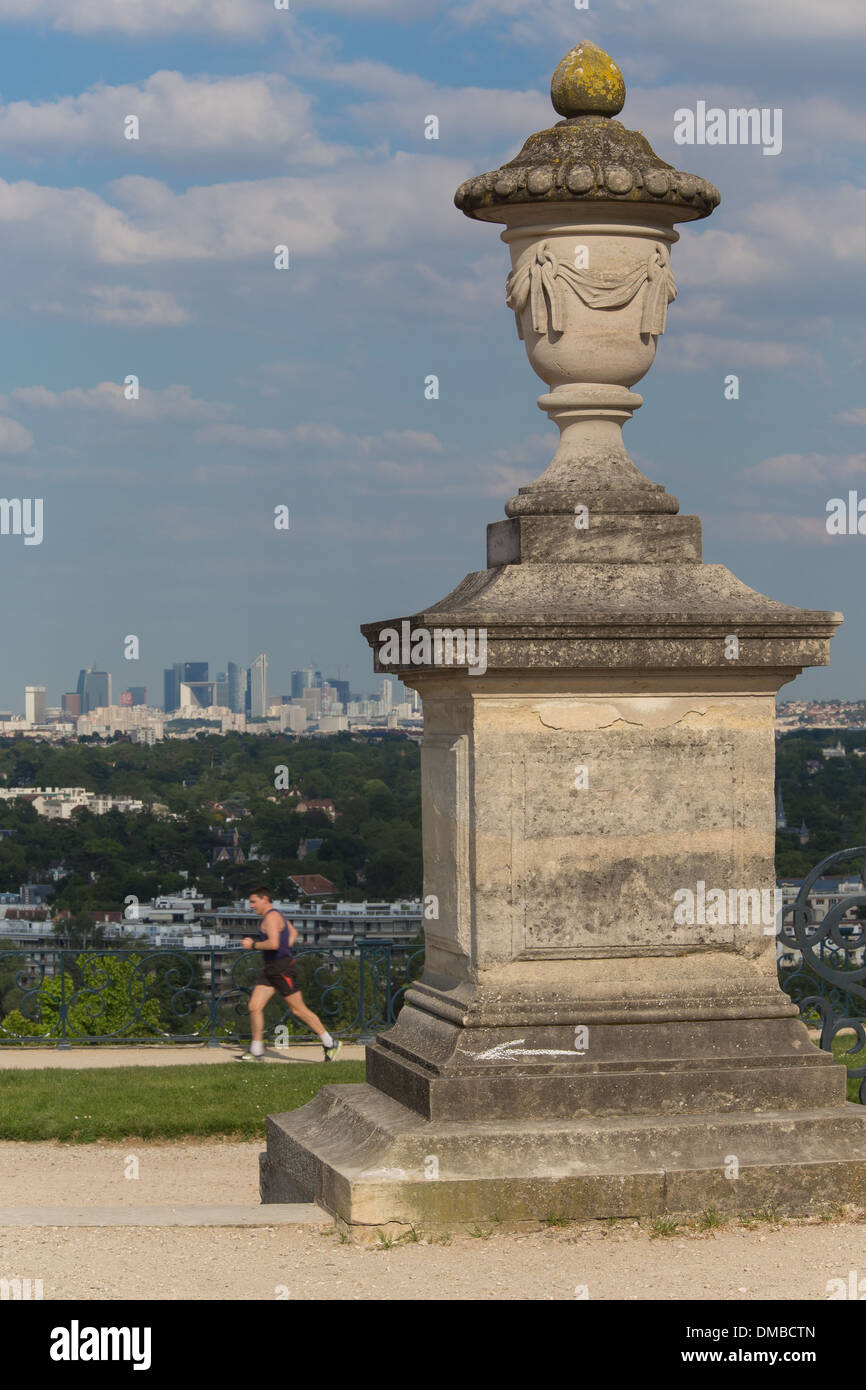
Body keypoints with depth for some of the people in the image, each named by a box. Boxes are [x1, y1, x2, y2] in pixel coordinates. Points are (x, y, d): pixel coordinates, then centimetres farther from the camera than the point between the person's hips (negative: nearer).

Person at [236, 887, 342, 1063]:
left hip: (283, 969, -10)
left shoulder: (272, 917, -16)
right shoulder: (276, 915, 17)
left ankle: (330, 1044, 7)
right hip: (270, 970, 10)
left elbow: (273, 944, -30)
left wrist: (253, 945, -16)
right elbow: (293, 933, 33)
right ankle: (256, 1052, 4)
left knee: (299, 1010, -3)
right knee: (254, 1007, 2)